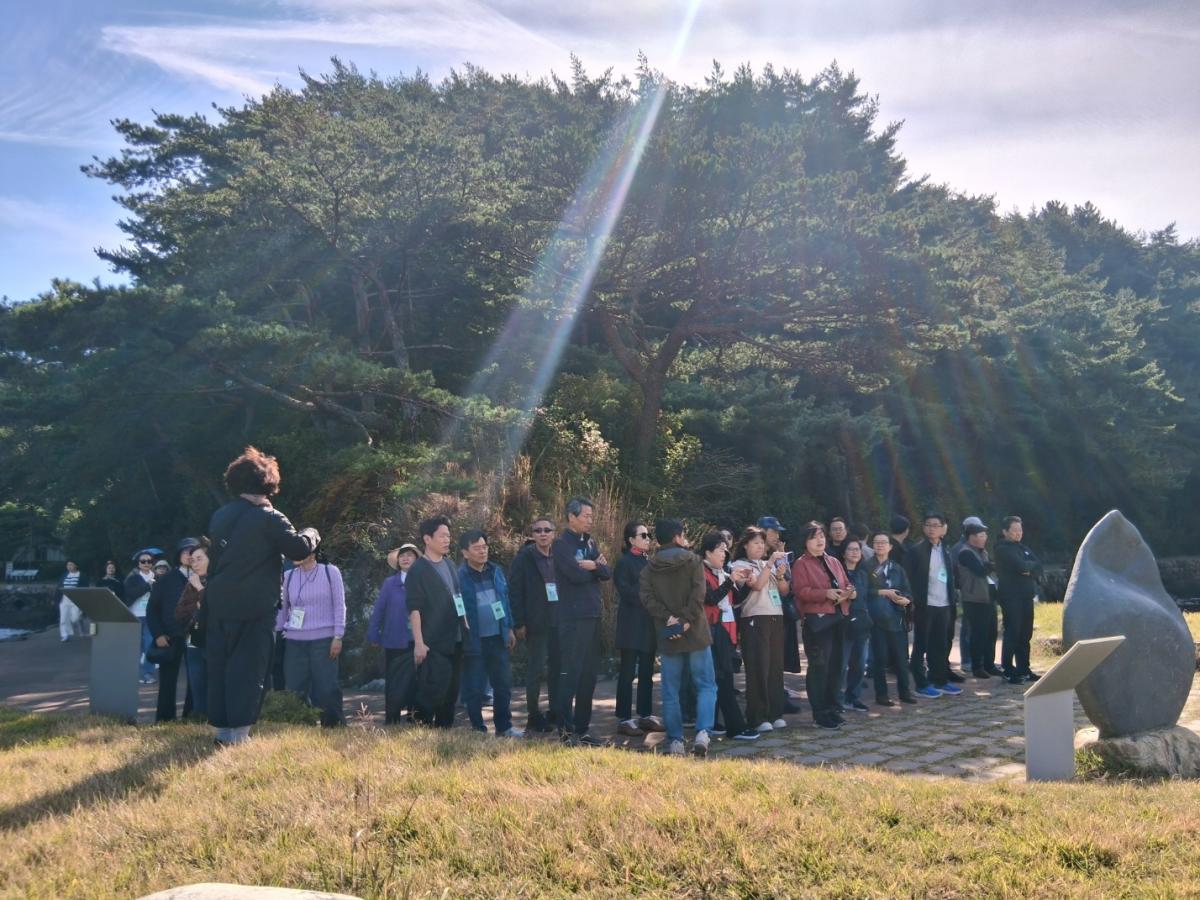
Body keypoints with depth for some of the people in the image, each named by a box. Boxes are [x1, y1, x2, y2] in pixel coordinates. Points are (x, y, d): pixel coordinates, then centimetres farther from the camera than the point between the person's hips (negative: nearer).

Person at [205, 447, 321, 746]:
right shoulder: (269, 518, -11)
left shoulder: (219, 517, 9)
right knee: (248, 668, 0)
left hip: (219, 604, 6)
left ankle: (221, 727, 15)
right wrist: (311, 534, 7)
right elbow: (299, 549, -12)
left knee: (220, 666, 11)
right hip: (255, 607, -6)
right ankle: (237, 731, -2)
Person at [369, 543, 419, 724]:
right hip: (395, 642, 0)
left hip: (418, 642, 1)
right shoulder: (390, 583, 1)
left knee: (416, 683, 6)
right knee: (394, 685, 5)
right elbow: (378, 610, 1)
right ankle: (391, 721, 15)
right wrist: (373, 635, -4)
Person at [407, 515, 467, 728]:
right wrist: (419, 643, -19)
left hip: (455, 641, 7)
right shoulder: (418, 570, -8)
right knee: (432, 693, -9)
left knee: (451, 692, 10)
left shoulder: (449, 565, 14)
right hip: (433, 644, -7)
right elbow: (414, 609, -13)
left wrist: (466, 628, 17)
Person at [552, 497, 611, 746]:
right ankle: (566, 729, -3)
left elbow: (607, 573, 6)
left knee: (588, 675, 10)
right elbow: (576, 574, -20)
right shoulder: (561, 544, -7)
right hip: (573, 618, -8)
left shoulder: (590, 543, 16)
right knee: (571, 673, -7)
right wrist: (596, 567, -2)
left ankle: (582, 729, 17)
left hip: (592, 616, 8)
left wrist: (594, 565, -14)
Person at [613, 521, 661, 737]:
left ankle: (645, 715, 18)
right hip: (632, 625, -7)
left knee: (646, 672, 10)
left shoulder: (648, 561, 16)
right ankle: (624, 720, 0)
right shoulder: (624, 562, -5)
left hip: (648, 624, 7)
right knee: (628, 672, -4)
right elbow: (626, 592, -14)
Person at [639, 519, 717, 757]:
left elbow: (647, 598, -8)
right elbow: (698, 593, -13)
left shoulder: (649, 568, 6)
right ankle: (702, 732, -12)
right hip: (696, 633, -2)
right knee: (706, 686, 5)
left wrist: (667, 618, -11)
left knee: (670, 691, 9)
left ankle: (675, 741, 6)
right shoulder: (693, 561, 0)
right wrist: (686, 620, -13)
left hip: (668, 636, 2)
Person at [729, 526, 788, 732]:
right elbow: (757, 585, -15)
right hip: (755, 619, -6)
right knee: (758, 668, -6)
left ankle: (775, 713, 13)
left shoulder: (769, 565, 19)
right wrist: (770, 563, -17)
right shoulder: (740, 565, 0)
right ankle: (758, 717, -2)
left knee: (776, 666, 5)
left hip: (776, 617, 6)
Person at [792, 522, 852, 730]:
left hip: (838, 618, 7)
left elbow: (846, 584, 22)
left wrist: (848, 591, -2)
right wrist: (826, 593, -23)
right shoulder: (801, 564, -3)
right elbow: (801, 591, -13)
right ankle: (821, 714, -1)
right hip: (816, 620, -7)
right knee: (819, 667, -7)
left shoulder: (834, 562, 19)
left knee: (835, 665, 11)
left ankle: (832, 709, 22)